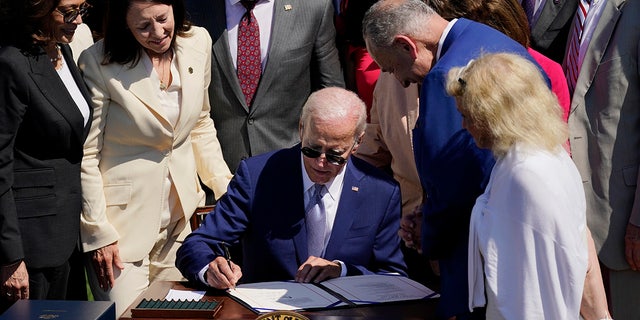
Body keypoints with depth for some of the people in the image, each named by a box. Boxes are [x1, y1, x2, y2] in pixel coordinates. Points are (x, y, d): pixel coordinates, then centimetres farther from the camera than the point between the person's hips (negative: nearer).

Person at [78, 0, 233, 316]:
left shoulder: (197, 43, 0)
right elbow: (85, 156, -11)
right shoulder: (98, 63, -15)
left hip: (180, 217, 5)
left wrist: (226, 188, 3)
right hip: (125, 221, -5)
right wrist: (98, 233, -12)